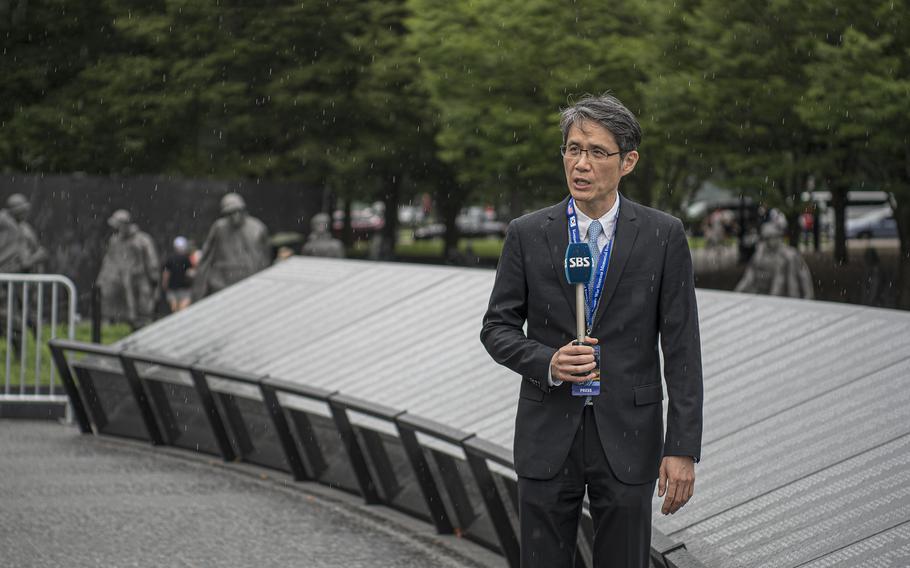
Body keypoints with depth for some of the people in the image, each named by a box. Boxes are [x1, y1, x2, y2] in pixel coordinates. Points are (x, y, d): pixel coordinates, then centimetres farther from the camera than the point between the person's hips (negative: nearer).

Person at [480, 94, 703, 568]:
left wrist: (683, 449, -8)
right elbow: (497, 328, 5)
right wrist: (547, 363, -16)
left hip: (628, 437, -1)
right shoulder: (527, 235, 1)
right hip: (548, 438, 1)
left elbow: (682, 349, -3)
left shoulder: (663, 236, -3)